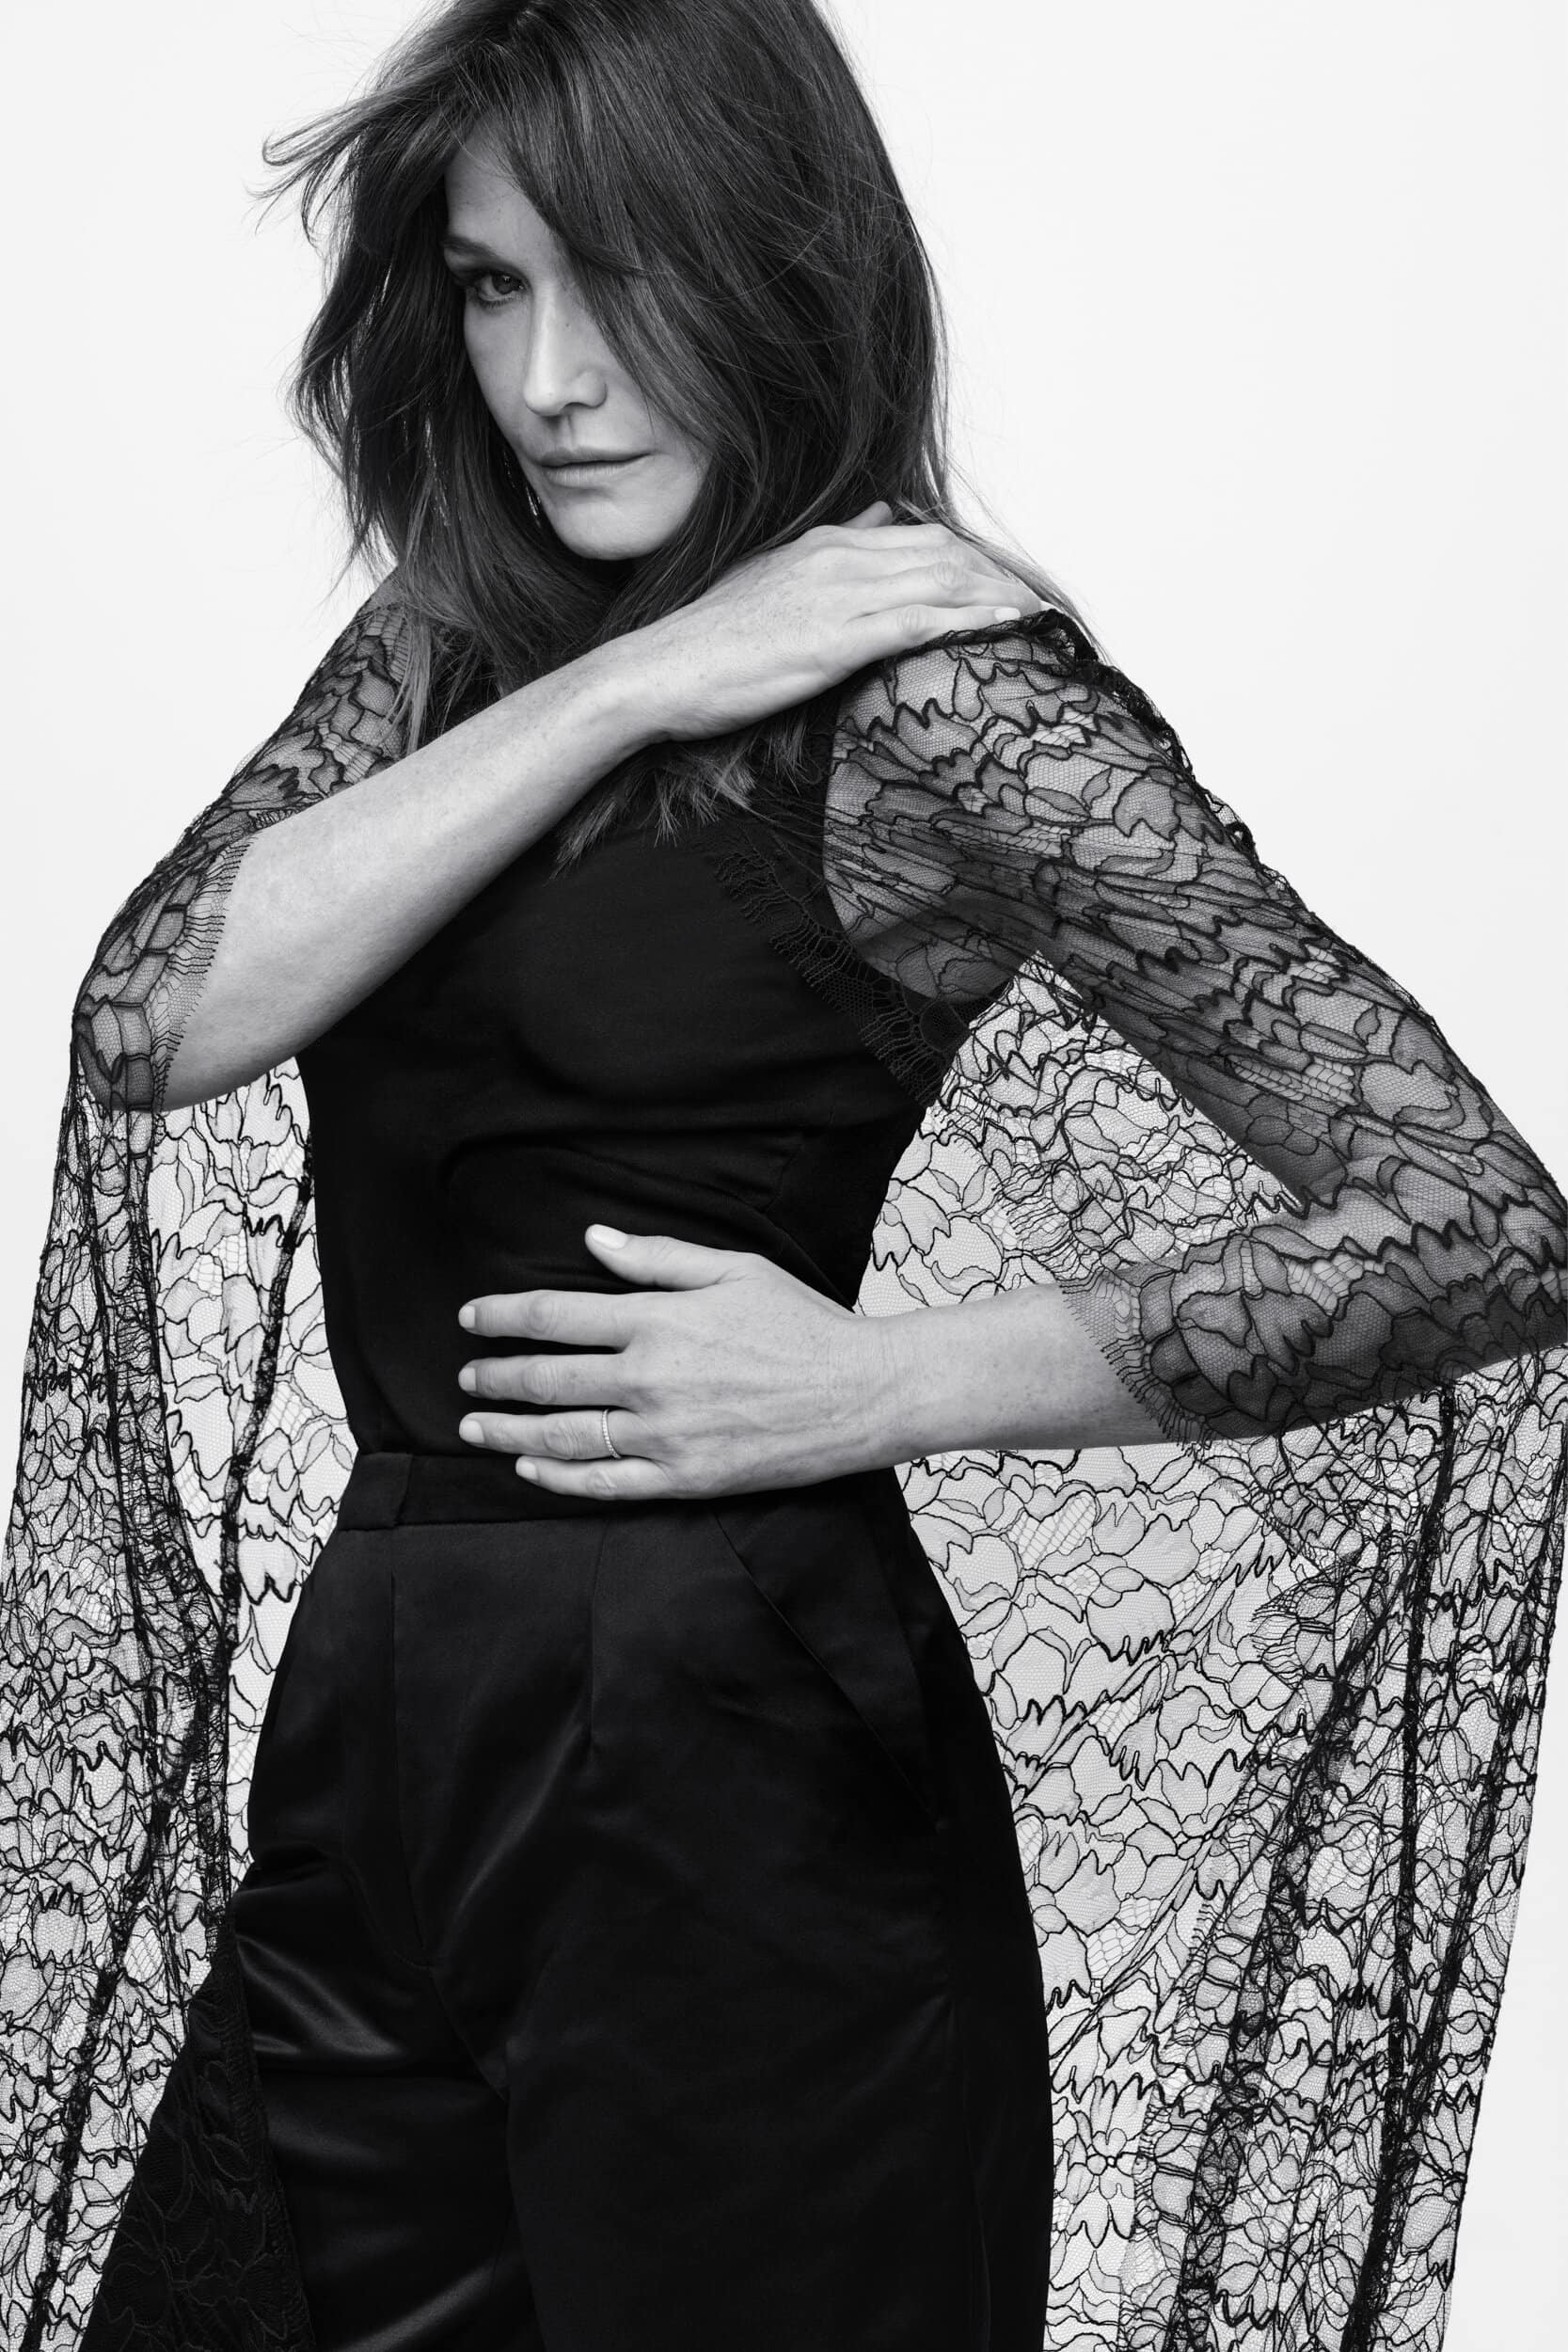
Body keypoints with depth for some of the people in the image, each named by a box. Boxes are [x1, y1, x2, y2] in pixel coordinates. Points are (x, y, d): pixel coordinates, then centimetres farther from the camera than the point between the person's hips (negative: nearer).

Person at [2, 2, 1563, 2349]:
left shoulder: (931, 689, -12)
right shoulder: (449, 639, 8)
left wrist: (873, 1387, -17)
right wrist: (622, 690, -15)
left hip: (718, 1765, -6)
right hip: (373, 1721, 6)